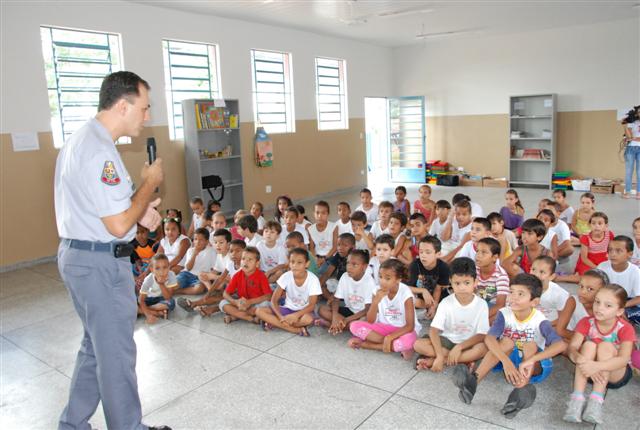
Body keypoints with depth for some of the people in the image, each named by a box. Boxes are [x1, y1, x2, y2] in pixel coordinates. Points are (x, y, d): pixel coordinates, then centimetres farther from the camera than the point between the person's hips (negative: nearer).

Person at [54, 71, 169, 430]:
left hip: (79, 256, 10)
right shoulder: (99, 151, -22)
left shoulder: (82, 140, 11)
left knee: (97, 346, 22)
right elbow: (118, 226, -24)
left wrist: (138, 211, 7)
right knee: (117, 353, 6)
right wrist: (150, 183, -12)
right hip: (100, 263, -10)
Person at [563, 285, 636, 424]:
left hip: (616, 374, -2)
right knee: (589, 345, -28)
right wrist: (580, 358, -46)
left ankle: (596, 400, -37)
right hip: (591, 372, 2)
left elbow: (623, 360, -32)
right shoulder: (586, 322, -12)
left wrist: (597, 366, -49)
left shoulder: (625, 329, -18)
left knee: (606, 346, -29)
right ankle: (577, 398, -36)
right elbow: (572, 348, -22)